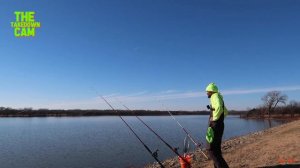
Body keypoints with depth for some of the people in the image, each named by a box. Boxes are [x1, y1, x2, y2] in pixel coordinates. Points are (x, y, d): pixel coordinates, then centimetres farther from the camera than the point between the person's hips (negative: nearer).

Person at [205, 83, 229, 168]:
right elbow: (226, 112, 31)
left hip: (215, 125, -10)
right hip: (219, 125, 10)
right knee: (216, 148, 16)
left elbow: (219, 107, -34)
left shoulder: (215, 96, -11)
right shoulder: (219, 98, 19)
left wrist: (214, 118, -22)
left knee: (211, 149, -8)